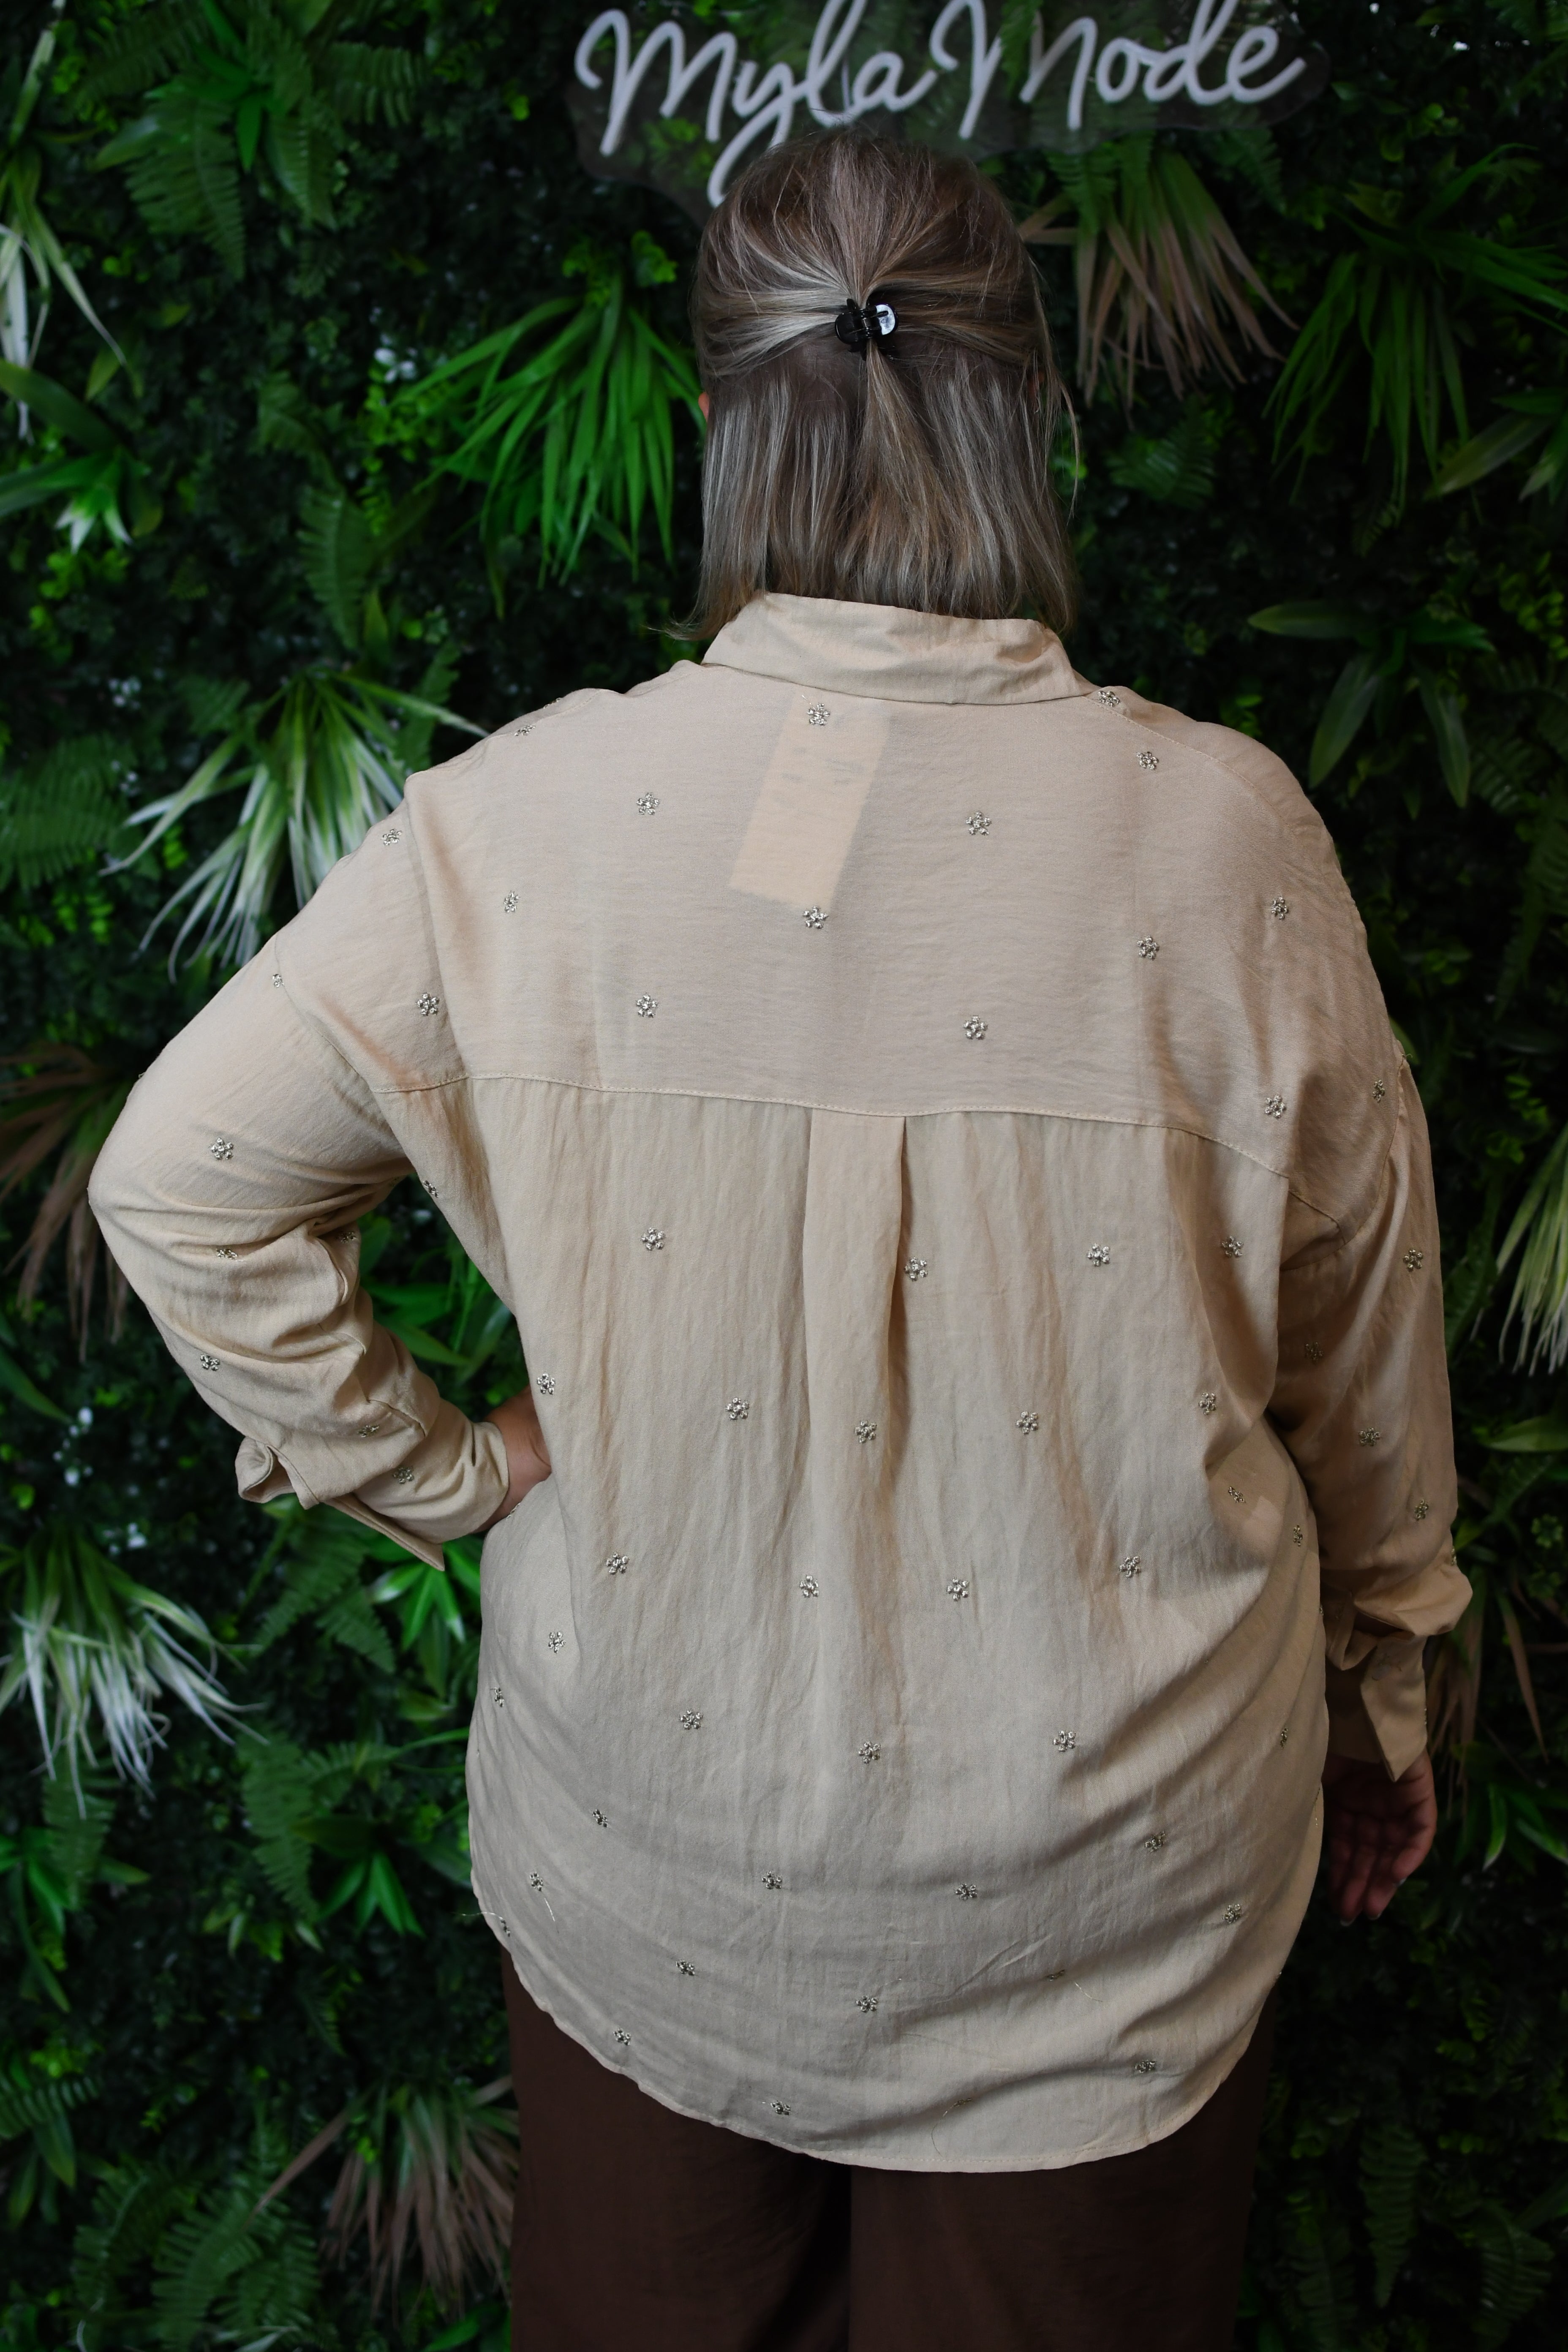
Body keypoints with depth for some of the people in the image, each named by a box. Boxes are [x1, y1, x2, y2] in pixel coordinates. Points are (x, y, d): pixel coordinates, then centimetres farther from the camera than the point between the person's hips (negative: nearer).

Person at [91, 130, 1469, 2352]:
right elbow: (1360, 1352, -6)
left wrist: (445, 1468, 1)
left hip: (647, 1851, 1)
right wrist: (1382, 1682, 12)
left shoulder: (533, 811, -18)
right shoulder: (1222, 831, -18)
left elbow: (179, 1179, -10)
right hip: (1099, 1875, 1)